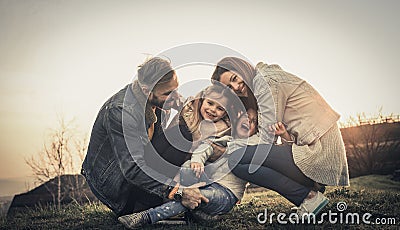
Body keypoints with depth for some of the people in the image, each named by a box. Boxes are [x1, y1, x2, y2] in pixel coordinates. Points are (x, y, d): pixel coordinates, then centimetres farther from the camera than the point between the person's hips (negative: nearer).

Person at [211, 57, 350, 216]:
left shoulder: (264, 79, -7)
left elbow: (268, 139, -10)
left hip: (315, 152, -10)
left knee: (237, 160, -15)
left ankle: (309, 196, -9)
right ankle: (313, 187, 14)